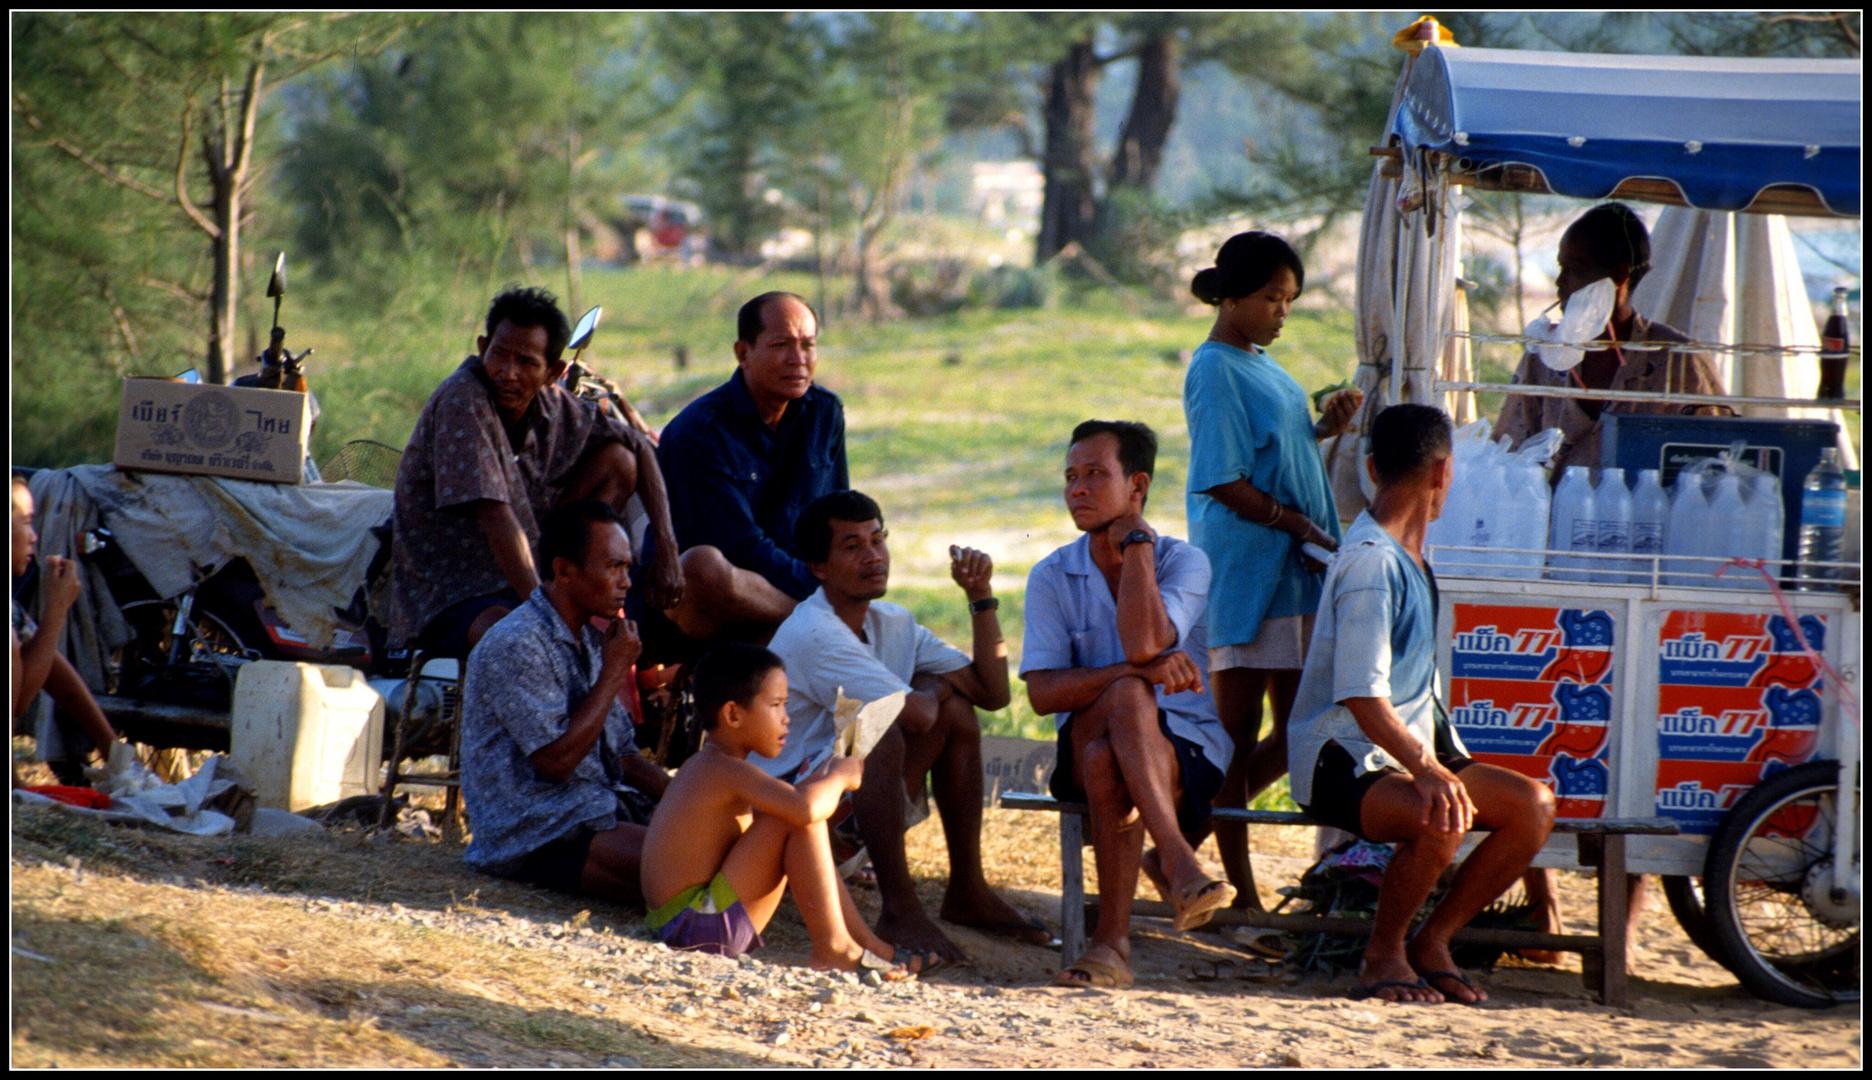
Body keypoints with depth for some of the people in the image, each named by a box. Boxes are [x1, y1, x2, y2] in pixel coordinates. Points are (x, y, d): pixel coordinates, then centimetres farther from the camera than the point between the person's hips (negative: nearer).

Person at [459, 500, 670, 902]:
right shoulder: (514, 646, -13)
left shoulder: (591, 641, 17)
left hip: (600, 806, 9)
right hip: (536, 835, -9)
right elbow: (557, 760, -19)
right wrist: (614, 674, -11)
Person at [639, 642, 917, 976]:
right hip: (701, 927, -11)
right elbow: (805, 807, -34)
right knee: (799, 820, -20)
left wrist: (819, 781, 11)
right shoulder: (727, 771, -18)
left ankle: (865, 941, 17)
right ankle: (833, 948, -16)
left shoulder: (703, 766, 15)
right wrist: (838, 777, -13)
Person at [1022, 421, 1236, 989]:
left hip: (1186, 752, -1)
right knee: (1126, 696, -34)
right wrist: (1138, 673, -24)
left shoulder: (1184, 562, -1)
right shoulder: (1052, 576, 5)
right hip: (1087, 746, 1)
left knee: (1109, 761, -36)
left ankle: (1112, 939, -37)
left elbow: (1143, 643, -22)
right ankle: (1178, 862, -45)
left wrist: (1136, 541, -11)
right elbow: (1041, 692, -9)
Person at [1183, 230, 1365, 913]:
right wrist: (1298, 523, -16)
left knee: (1295, 732, 9)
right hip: (1245, 569, -10)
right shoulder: (1216, 371, -11)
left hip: (1294, 570, 10)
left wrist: (1323, 429, 9)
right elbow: (1225, 481, -16)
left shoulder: (1260, 363, 17)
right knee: (1240, 732, -6)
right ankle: (1239, 888, -1)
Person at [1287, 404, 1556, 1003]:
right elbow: (1361, 696, -27)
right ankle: (1383, 955, -13)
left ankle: (1432, 942, 2)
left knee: (1533, 805, -6)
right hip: (1344, 759, -9)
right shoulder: (1372, 564, -18)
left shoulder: (1407, 552, 14)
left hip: (1412, 745, 9)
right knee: (1440, 820, -36)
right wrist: (1424, 768, -36)